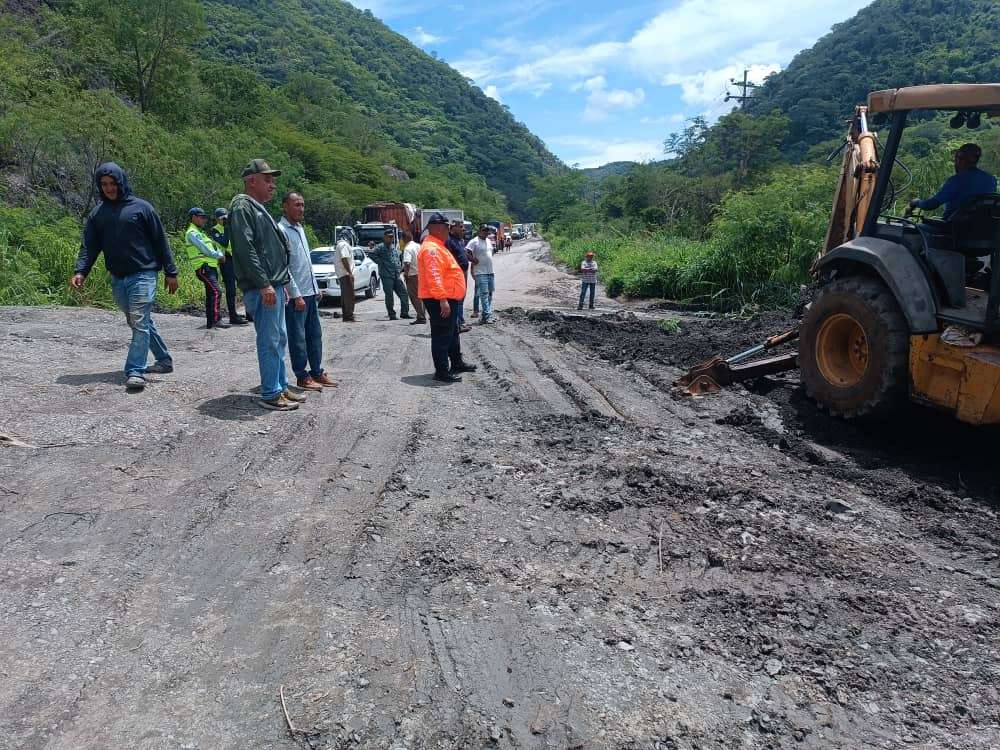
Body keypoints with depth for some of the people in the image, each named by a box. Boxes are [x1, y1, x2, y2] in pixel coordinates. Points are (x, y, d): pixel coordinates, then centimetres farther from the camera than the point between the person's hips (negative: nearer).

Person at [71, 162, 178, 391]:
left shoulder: (141, 207, -1)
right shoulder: (97, 213, 11)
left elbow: (160, 241, 0)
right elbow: (89, 246, 8)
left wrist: (170, 272, -2)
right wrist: (80, 271, -8)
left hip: (143, 275, -6)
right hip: (117, 278, 6)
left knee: (140, 323, -13)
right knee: (138, 323, 13)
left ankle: (136, 371, -14)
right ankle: (164, 360, 25)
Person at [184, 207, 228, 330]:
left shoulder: (199, 232, 25)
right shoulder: (192, 233, -6)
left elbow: (214, 246, 20)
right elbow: (205, 250, -14)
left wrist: (220, 253, 1)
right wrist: (219, 255, -1)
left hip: (211, 267, 10)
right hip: (204, 267, -10)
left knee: (211, 294, 11)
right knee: (216, 292, -20)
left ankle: (210, 322, 14)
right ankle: (216, 320, -25)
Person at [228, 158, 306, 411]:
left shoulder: (258, 209, 23)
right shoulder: (242, 207, -9)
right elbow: (245, 248, -20)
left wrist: (282, 283, 23)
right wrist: (264, 284, -23)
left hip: (273, 286, 10)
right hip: (262, 288, -10)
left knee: (279, 339, 14)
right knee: (270, 341, -8)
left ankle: (281, 388, 22)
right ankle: (270, 395, -2)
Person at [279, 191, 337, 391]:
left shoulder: (300, 228, 15)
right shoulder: (281, 230, -12)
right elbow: (283, 266, -17)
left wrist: (315, 288, 18)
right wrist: (296, 295, -18)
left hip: (310, 292, 9)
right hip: (296, 295, -9)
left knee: (315, 334, 13)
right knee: (298, 338, 0)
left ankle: (317, 372, 21)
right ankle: (302, 377, 8)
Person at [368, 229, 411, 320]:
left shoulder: (394, 247, 19)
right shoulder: (381, 247, -4)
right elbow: (371, 253, -16)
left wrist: (400, 267, 16)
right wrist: (379, 262, -13)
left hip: (396, 275, 7)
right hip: (386, 275, -7)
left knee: (403, 293, 2)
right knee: (389, 295, -2)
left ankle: (404, 313, 8)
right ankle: (392, 315, 6)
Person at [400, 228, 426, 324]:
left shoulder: (407, 248, -15)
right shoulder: (418, 246, 8)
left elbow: (407, 263, -27)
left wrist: (406, 274, -15)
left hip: (413, 275, -8)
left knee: (414, 297, -1)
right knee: (419, 296, 16)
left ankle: (421, 317, -2)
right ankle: (422, 316, 22)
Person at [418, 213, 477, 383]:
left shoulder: (438, 246, 18)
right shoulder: (431, 249, -18)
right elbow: (434, 277, -28)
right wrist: (442, 300, -32)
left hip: (447, 299, 11)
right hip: (439, 300, -11)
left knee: (453, 333, 21)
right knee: (442, 336, -5)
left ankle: (457, 363, 35)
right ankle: (442, 372, 1)